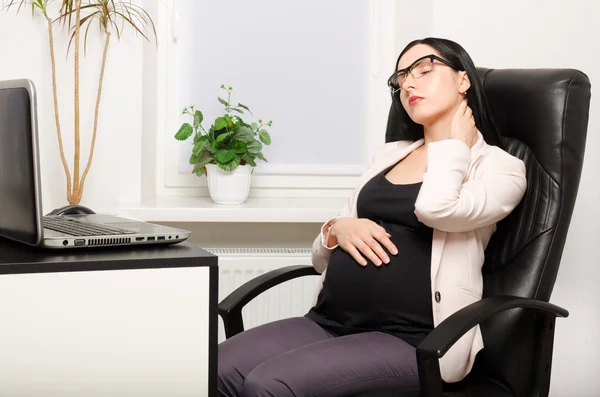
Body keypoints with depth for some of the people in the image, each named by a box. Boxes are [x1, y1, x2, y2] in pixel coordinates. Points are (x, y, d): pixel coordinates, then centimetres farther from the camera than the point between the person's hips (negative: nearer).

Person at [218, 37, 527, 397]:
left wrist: (455, 142, -1)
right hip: (329, 323, 6)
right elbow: (323, 257, 23)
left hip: (408, 340, -5)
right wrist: (337, 229, -1)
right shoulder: (389, 154, 21)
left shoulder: (500, 166, 4)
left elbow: (436, 208, -20)